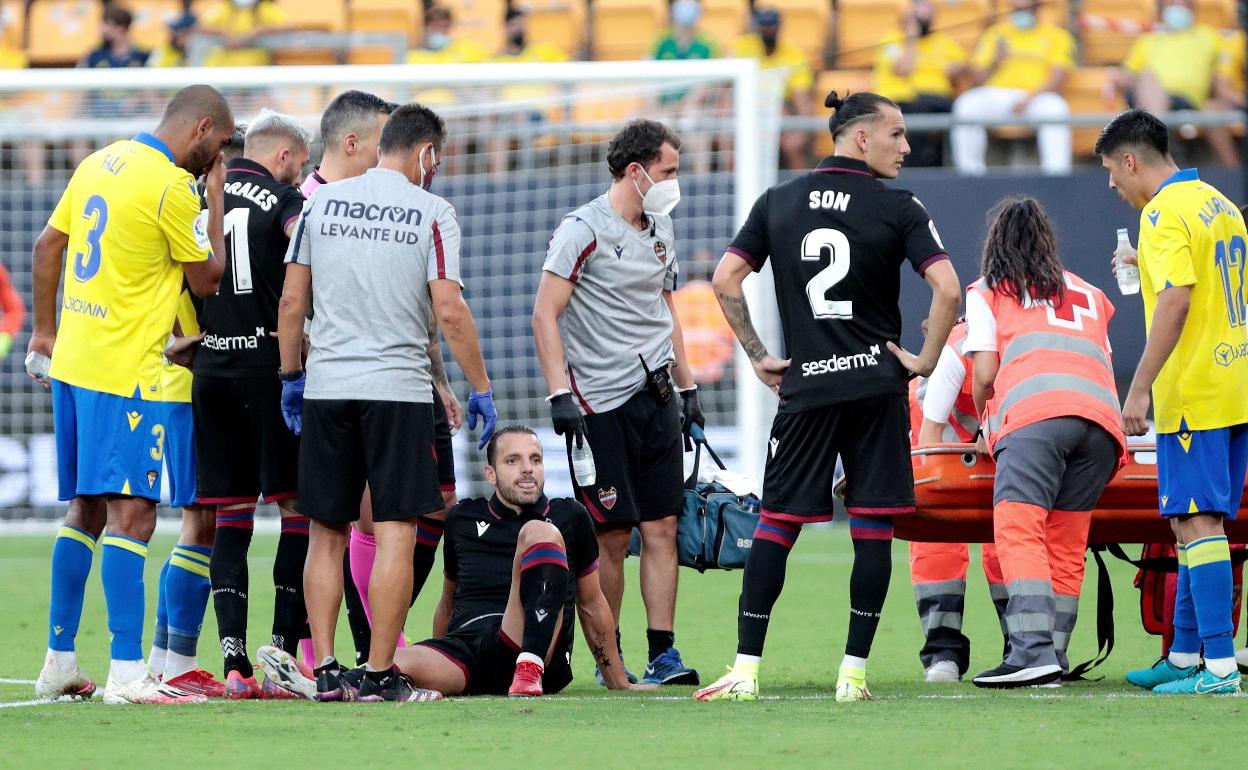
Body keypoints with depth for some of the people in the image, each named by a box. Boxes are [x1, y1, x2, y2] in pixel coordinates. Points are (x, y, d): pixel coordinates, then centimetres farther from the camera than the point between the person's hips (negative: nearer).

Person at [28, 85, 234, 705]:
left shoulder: (101, 163, 12)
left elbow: (47, 244, 18)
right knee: (131, 515, -11)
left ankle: (59, 662, 20)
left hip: (71, 361, 9)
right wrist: (216, 201, 6)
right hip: (124, 373, -9)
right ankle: (126, 672, -17)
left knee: (85, 512, 16)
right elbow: (206, 279, -3)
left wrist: (45, 332, 25)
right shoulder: (173, 186, -13)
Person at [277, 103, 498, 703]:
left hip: (326, 386, 3)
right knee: (395, 533, 0)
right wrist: (480, 389, 0)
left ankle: (325, 670, 5)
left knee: (326, 534, 10)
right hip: (398, 388, -3)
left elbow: (292, 301, 7)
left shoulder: (321, 203, 7)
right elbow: (449, 311, -8)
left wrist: (291, 375, 18)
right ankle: (379, 673, -3)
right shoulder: (431, 214, -3)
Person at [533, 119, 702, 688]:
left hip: (656, 395, 7)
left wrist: (686, 386, 21)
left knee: (662, 528, 2)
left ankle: (662, 655, 4)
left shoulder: (660, 229, 14)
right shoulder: (583, 230, -10)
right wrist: (559, 394, -19)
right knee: (612, 538, -3)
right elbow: (546, 314, -13)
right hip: (602, 401, -7)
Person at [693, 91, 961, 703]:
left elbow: (725, 281, 2)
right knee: (872, 527, 3)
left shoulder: (778, 202, 7)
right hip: (876, 383, -2)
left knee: (776, 524, 5)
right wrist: (927, 358, -1)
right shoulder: (898, 209, -3)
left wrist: (757, 355, 9)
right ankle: (854, 672, 0)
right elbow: (947, 288, -14)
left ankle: (745, 670, -1)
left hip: (803, 385, 2)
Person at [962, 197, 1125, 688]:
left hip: (1037, 410, -5)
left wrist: (984, 426, 30)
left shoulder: (987, 291, 21)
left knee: (1018, 532, -14)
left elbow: (984, 375, 12)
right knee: (1066, 545, 9)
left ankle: (1032, 650, -29)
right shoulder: (1090, 295, 33)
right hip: (1102, 415, 5)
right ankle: (1054, 655, 3)